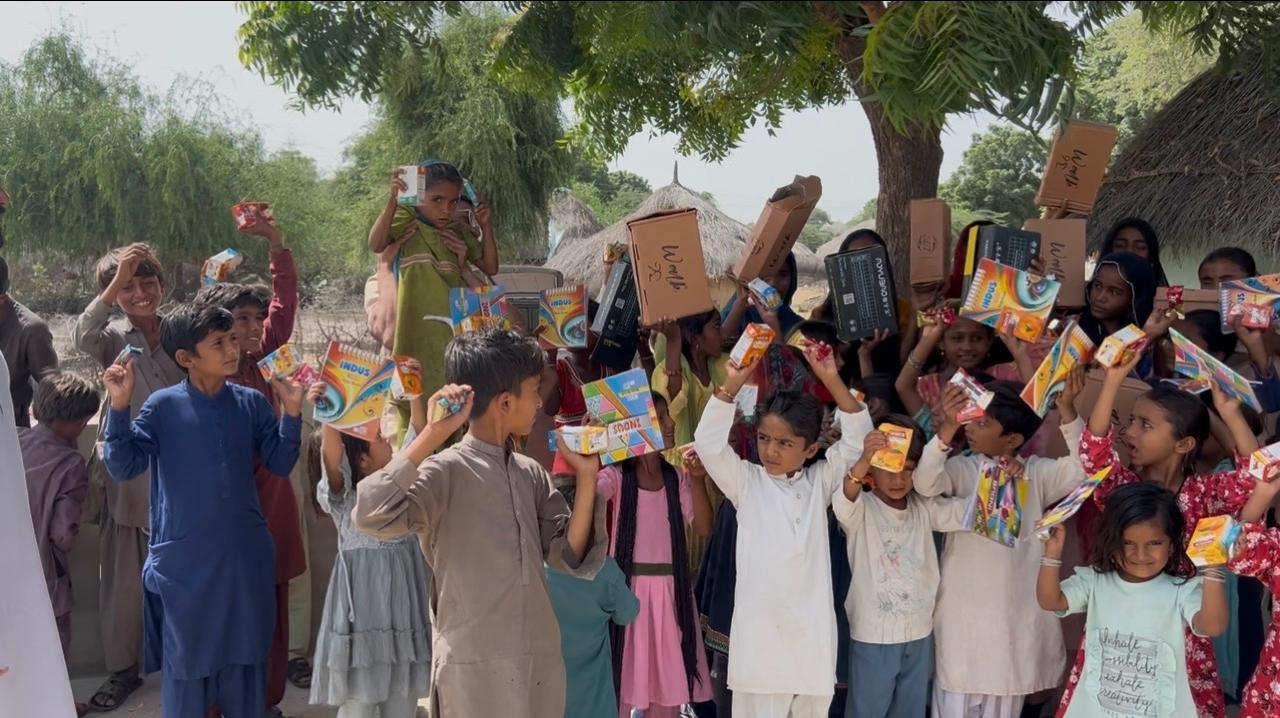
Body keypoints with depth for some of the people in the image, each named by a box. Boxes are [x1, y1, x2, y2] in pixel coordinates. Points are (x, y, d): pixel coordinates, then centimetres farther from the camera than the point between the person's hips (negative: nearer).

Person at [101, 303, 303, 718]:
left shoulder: (252, 403, 0)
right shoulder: (163, 406, -8)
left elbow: (280, 464, 1)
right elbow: (122, 467, -12)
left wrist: (291, 413, -10)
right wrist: (119, 407, -22)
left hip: (244, 553, 3)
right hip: (184, 558, -3)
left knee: (246, 654, 15)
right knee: (186, 657, 9)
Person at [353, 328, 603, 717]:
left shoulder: (532, 474, 8)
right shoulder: (446, 471, -12)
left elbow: (571, 558, 5)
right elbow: (372, 517, -27)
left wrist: (586, 478, -4)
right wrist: (433, 433, -26)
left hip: (541, 662, 6)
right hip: (475, 667, -6)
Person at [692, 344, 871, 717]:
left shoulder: (820, 481, 6)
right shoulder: (747, 482, 3)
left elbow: (857, 438, -2)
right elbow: (708, 443, -10)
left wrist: (832, 380, -12)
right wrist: (733, 384, -18)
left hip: (811, 628, 2)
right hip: (760, 627, -2)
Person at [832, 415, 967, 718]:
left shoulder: (923, 507, 3)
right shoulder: (862, 508, -11)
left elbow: (969, 511, -8)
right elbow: (843, 504, -34)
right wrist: (863, 461, -52)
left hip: (919, 632, 5)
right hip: (873, 635, -5)